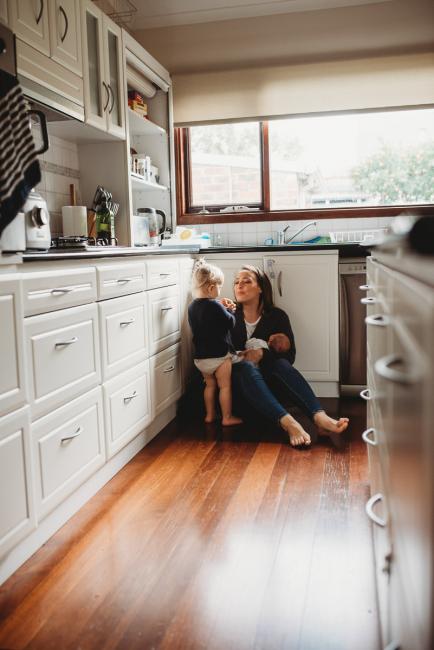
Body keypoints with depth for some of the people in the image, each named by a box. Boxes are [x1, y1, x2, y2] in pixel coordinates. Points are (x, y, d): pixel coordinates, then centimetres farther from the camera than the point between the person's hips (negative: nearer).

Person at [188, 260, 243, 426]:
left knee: (210, 385, 21)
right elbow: (231, 323, -12)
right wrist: (229, 311, 7)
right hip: (219, 355, -7)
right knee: (225, 386, 6)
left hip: (200, 356, 7)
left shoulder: (192, 307, 4)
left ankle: (209, 415, 28)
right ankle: (227, 418, 13)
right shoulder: (214, 305, -20)